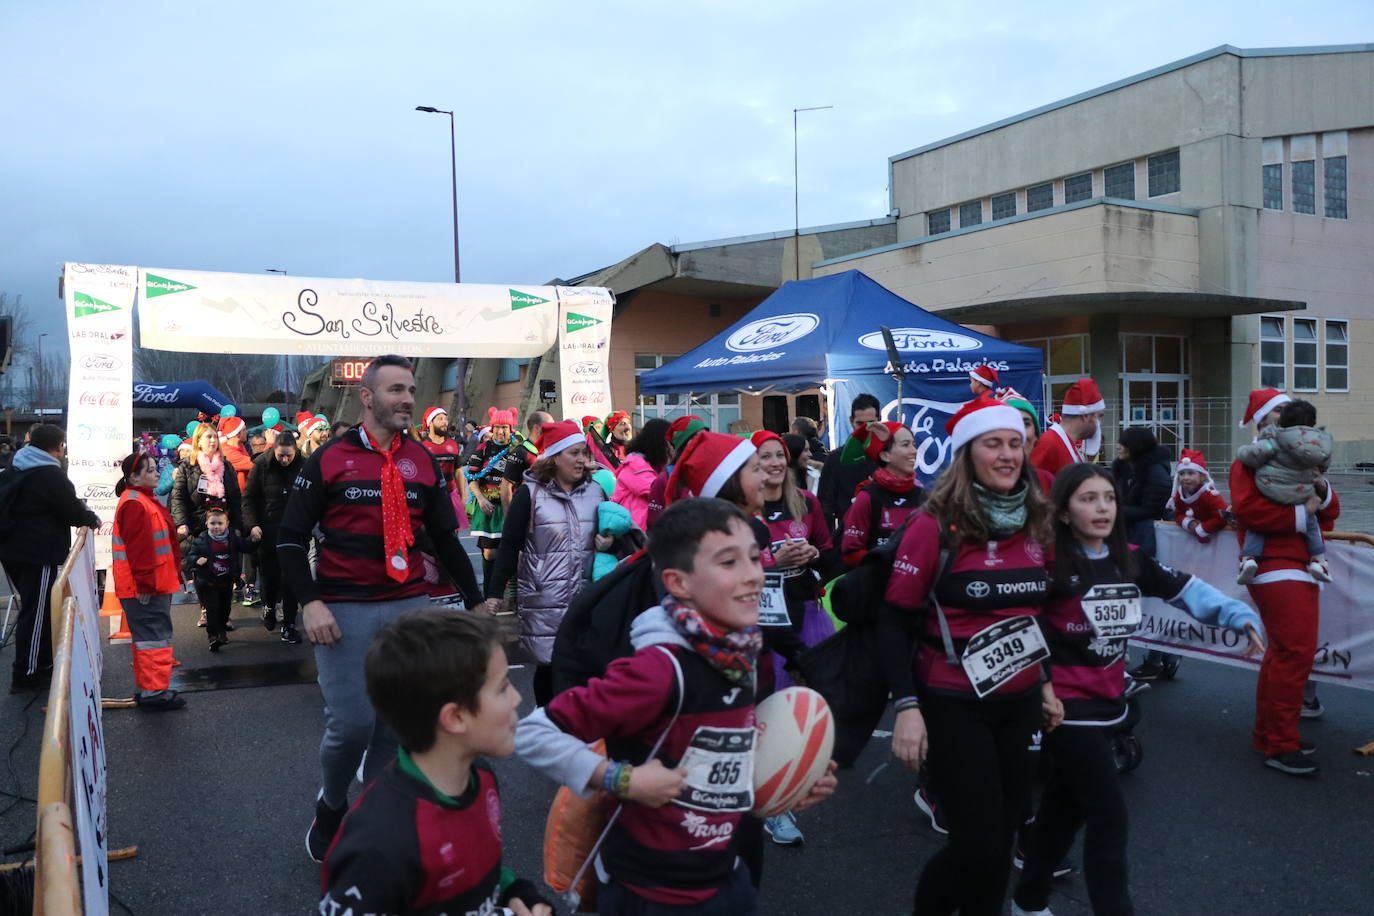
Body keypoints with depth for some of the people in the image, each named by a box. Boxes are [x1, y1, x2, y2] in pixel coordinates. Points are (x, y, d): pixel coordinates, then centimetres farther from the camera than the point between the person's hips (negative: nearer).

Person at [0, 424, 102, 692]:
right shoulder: (51, 475, -16)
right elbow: (73, 512, -12)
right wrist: (92, 519, 11)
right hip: (40, 554, -9)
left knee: (34, 608, 19)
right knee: (37, 613, 0)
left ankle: (42, 662, 29)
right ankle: (28, 675, 6)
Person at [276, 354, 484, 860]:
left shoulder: (423, 461, 8)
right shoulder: (329, 458, -2)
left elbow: (445, 538, 15)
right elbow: (291, 537, 1)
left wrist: (475, 599, 15)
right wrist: (310, 601, -11)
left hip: (409, 607, 4)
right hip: (345, 610, -3)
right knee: (351, 724, -5)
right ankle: (330, 805, 25)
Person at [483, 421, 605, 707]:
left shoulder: (596, 491, 6)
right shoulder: (530, 494, -3)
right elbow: (509, 546, -2)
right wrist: (495, 593, -4)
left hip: (587, 597, 3)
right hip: (544, 600, -3)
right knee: (548, 664, 3)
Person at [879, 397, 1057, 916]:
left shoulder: (1034, 524, 4)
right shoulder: (936, 526, -15)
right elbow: (893, 621, -14)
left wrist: (1045, 682, 16)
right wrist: (906, 706, -19)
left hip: (1020, 702, 6)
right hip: (952, 704, -6)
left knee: (1004, 833, 14)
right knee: (977, 844, -1)